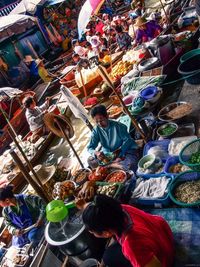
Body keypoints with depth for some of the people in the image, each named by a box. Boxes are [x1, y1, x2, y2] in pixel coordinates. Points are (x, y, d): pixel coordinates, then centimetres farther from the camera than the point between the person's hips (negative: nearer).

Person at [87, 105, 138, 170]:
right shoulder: (96, 131, -7)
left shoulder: (118, 126, -15)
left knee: (130, 165, -35)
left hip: (125, 150, -4)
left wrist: (119, 150, -27)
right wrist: (96, 152, -34)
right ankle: (116, 162, -23)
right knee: (90, 161, -17)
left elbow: (127, 139, -10)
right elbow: (90, 147, -10)